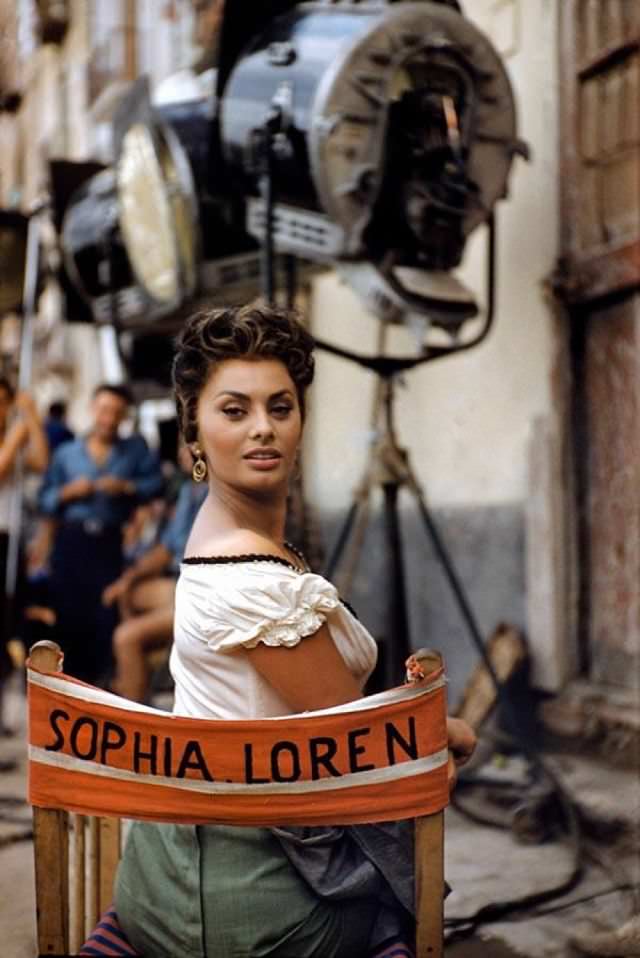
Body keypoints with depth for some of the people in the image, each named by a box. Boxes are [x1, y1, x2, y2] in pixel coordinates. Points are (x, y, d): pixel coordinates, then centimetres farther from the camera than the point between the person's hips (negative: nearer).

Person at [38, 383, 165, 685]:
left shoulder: (136, 449, 9)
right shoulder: (66, 453, 10)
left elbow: (156, 482, -1)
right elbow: (45, 501, 9)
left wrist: (127, 487, -14)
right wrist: (67, 492, -9)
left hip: (109, 542, -1)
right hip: (70, 540, 1)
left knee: (107, 613, -6)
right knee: (68, 614, -1)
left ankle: (99, 681, 4)